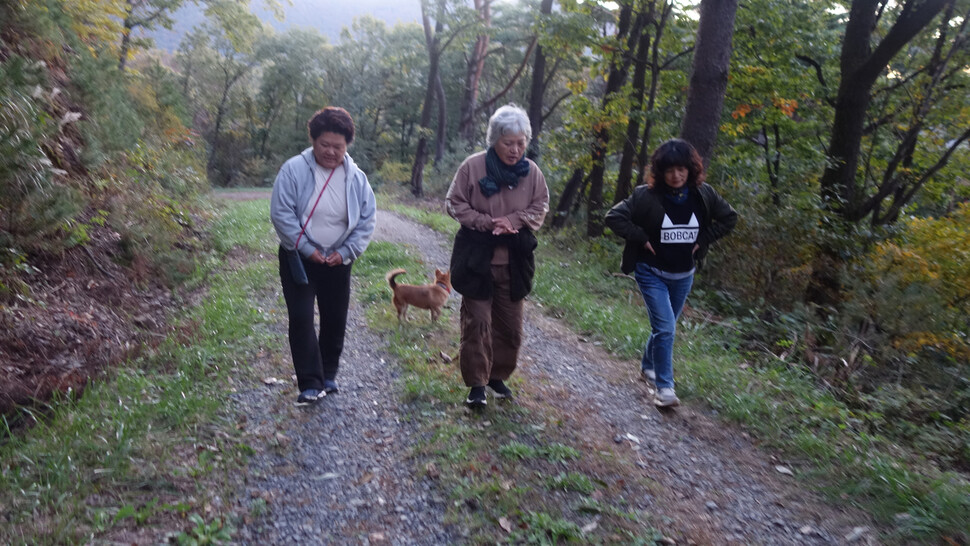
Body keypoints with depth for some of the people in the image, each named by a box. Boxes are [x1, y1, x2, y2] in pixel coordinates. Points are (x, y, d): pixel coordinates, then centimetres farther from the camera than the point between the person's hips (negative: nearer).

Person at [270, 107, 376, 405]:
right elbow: (281, 213, -14)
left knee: (335, 320, 11)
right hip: (299, 259, -3)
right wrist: (307, 249, -16)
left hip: (337, 261, 3)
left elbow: (367, 219, 1)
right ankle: (311, 384, -2)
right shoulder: (294, 169, -13)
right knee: (301, 319, -8)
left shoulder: (356, 177, -4)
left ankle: (328, 374, 30)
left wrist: (346, 252, -8)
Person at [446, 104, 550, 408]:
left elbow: (540, 208, 7)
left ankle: (498, 375, 31)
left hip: (514, 261, 3)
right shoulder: (473, 166, -8)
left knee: (509, 324, 11)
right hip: (476, 258, -3)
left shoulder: (532, 172, 0)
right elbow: (455, 204, -4)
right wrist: (488, 222, -17)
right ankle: (477, 383, 11)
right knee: (477, 322, 0)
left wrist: (513, 220, -13)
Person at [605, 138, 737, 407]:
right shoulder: (646, 196, -18)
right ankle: (665, 387, -1)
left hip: (684, 275, 5)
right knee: (665, 328, -12)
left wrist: (704, 240, -2)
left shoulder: (703, 195, -6)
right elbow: (614, 216, -16)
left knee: (665, 327, 18)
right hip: (652, 273, -4)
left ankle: (648, 365, 42)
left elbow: (729, 217, 8)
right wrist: (641, 239, -17)